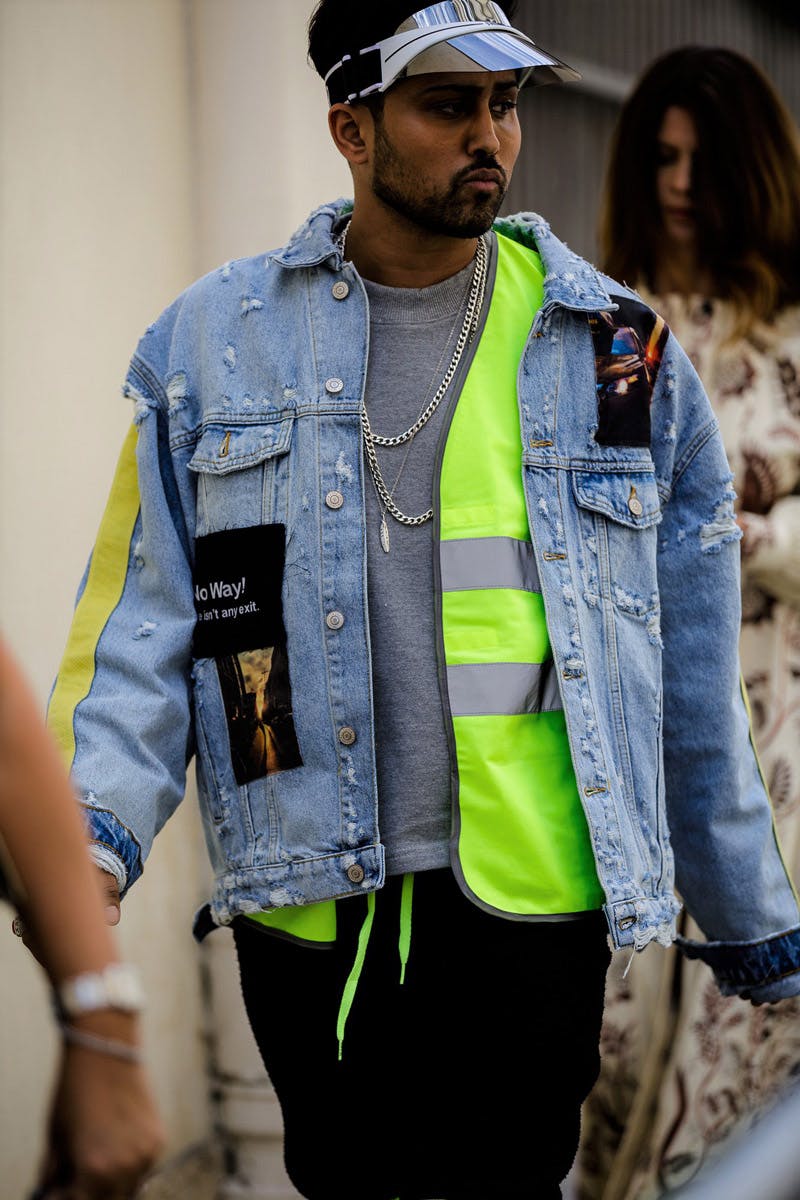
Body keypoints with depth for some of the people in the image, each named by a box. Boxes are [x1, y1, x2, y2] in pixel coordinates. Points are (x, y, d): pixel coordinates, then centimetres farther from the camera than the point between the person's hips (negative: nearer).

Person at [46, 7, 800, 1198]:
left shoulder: (618, 350, 5)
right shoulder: (212, 346, 4)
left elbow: (693, 665, 9)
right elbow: (144, 611, 3)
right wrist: (96, 827, -14)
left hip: (530, 896, -1)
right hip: (305, 903, 1)